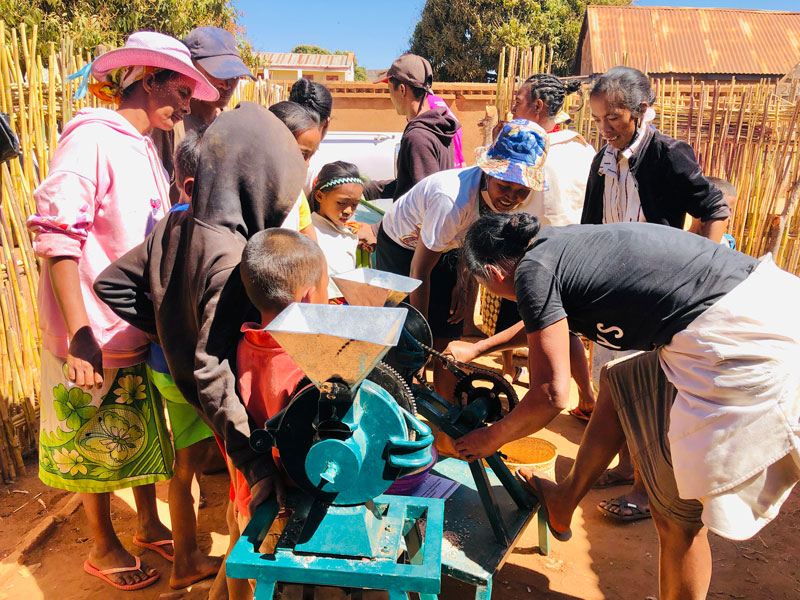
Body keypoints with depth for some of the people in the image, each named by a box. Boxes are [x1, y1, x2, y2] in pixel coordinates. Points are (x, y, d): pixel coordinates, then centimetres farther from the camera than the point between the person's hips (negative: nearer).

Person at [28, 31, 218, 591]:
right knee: (98, 445, 11)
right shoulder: (92, 138, -16)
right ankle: (104, 548, 32)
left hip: (141, 329, 8)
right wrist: (80, 335, -25)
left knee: (145, 433, 20)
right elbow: (56, 236, -22)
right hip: (97, 337, -8)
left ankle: (148, 524, 40)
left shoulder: (145, 149, 10)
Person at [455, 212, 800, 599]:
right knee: (620, 387, 23)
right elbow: (543, 322, 36)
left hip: (739, 344, -10)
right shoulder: (561, 242, 17)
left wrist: (492, 438, 9)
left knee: (679, 513, 5)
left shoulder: (532, 269, -9)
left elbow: (551, 394, -8)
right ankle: (563, 503, 39)